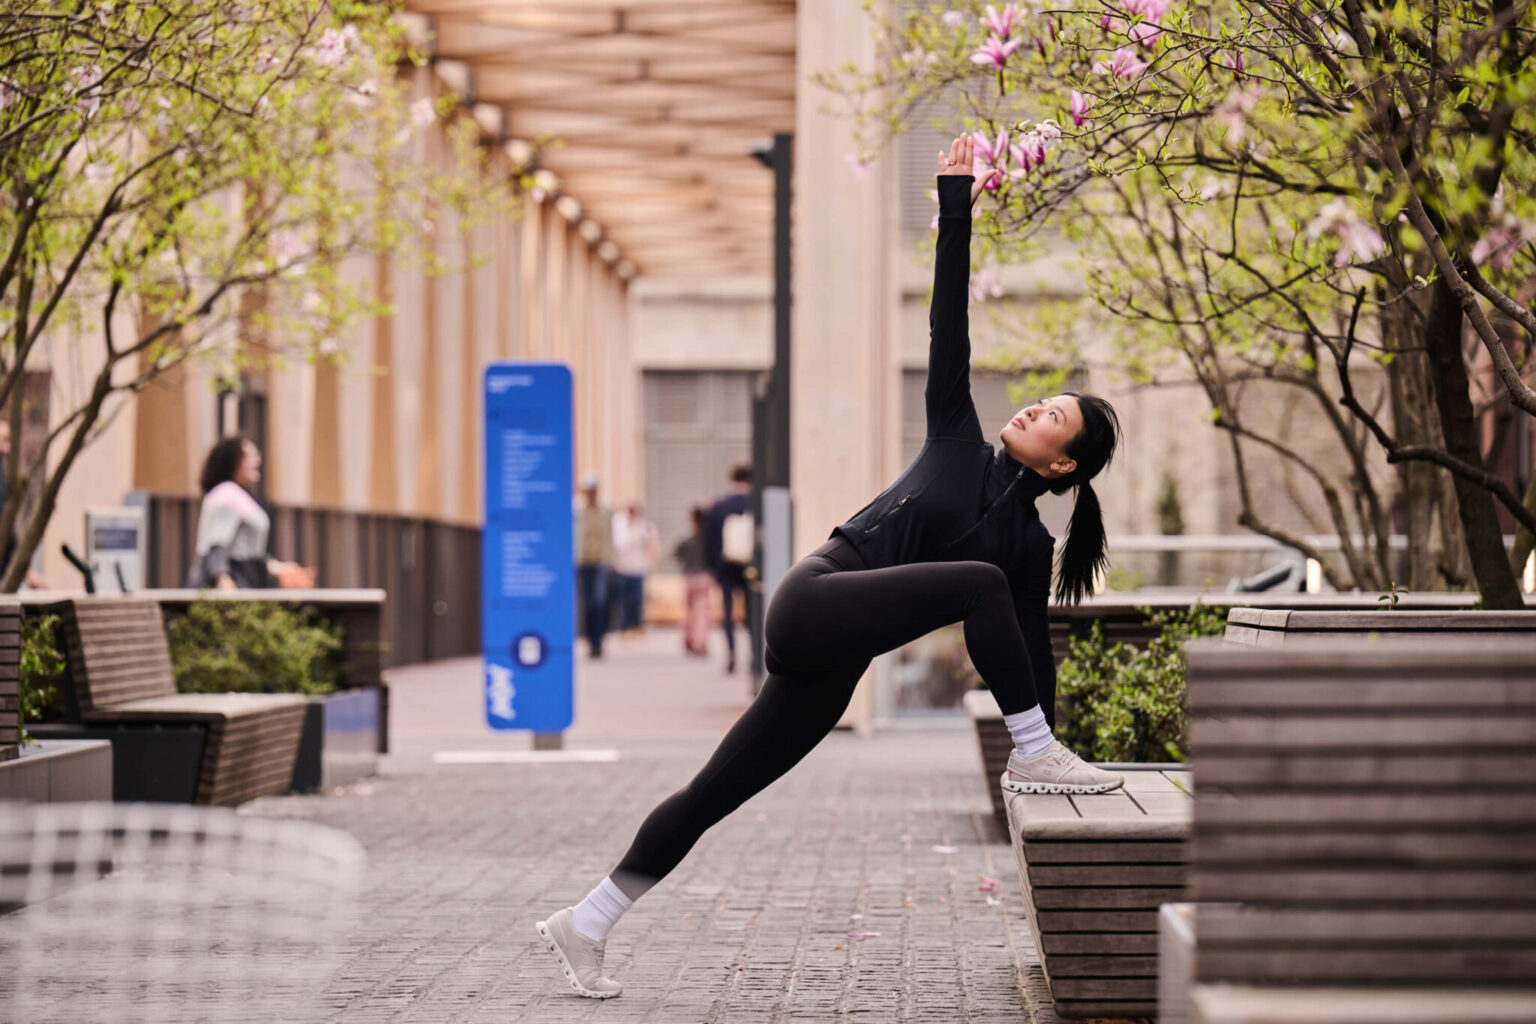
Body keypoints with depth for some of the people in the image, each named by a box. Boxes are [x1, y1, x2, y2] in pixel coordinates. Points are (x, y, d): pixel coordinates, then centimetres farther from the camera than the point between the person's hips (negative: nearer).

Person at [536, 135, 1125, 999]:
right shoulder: (958, 442, 6)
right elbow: (948, 329, 6)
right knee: (979, 583, -23)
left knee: (719, 793, 4)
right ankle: (1036, 758, -15)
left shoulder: (1029, 542, 9)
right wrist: (957, 206, 4)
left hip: (834, 662, 3)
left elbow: (1032, 650, 11)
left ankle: (585, 924, 11)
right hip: (815, 604, -3)